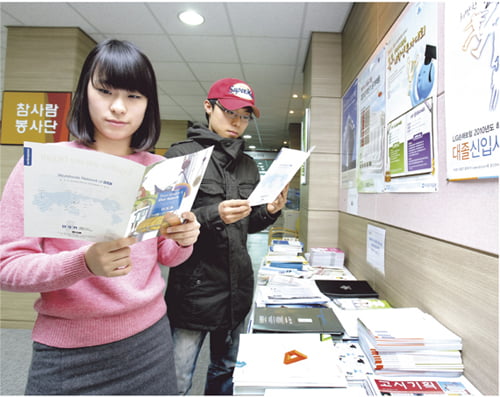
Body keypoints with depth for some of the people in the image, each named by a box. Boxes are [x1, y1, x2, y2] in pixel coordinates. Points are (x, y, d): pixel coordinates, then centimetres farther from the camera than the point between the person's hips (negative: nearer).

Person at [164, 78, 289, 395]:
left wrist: (270, 211, -5)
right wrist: (214, 215, -25)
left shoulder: (248, 165, 11)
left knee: (226, 371, 21)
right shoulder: (182, 155, -6)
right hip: (194, 283, -5)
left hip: (238, 283, 6)